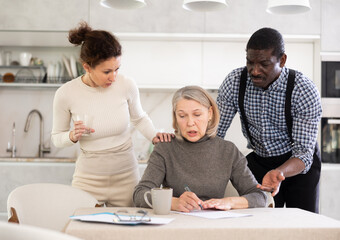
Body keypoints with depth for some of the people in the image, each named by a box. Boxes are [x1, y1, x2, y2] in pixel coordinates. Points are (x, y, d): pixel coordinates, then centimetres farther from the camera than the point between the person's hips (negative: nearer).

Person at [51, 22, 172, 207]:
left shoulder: (126, 86, -9)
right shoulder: (66, 94, -12)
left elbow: (139, 118, 12)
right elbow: (57, 138, 3)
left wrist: (154, 136, -6)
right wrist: (73, 136, -17)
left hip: (126, 176, 1)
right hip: (88, 179, -1)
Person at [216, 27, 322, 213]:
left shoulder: (305, 91, -24)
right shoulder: (234, 82, -17)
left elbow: (304, 153, -26)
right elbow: (214, 132, -12)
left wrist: (279, 173, -46)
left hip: (297, 163, -2)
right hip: (258, 161, 2)